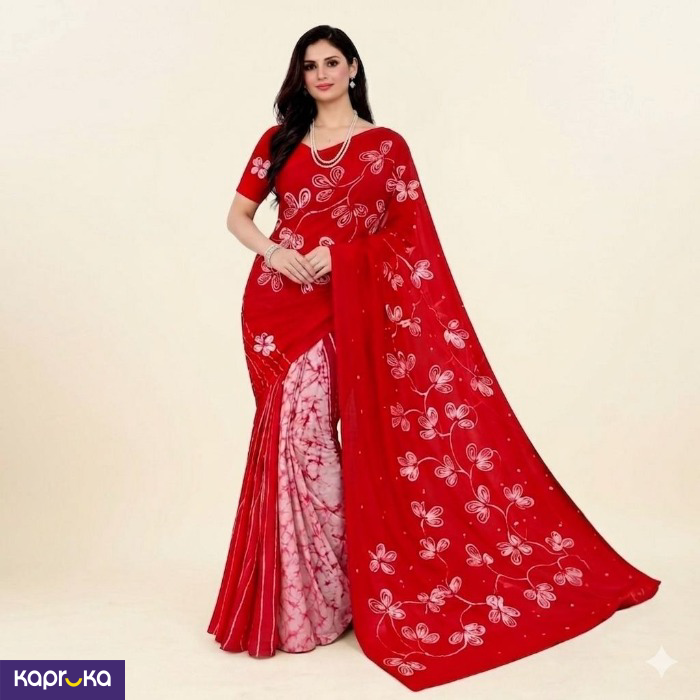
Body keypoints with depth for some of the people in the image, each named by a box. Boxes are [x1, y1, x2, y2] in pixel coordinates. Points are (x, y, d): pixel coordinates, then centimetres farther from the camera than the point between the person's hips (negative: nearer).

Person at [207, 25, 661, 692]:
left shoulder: (386, 145, 7)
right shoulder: (279, 140, 13)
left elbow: (408, 236, 1)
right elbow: (238, 215, 12)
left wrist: (338, 254, -12)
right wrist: (277, 254, -7)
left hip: (348, 306, -2)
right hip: (280, 304, 3)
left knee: (310, 440, -5)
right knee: (294, 438, 1)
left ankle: (329, 590, 12)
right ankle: (305, 598, 16)